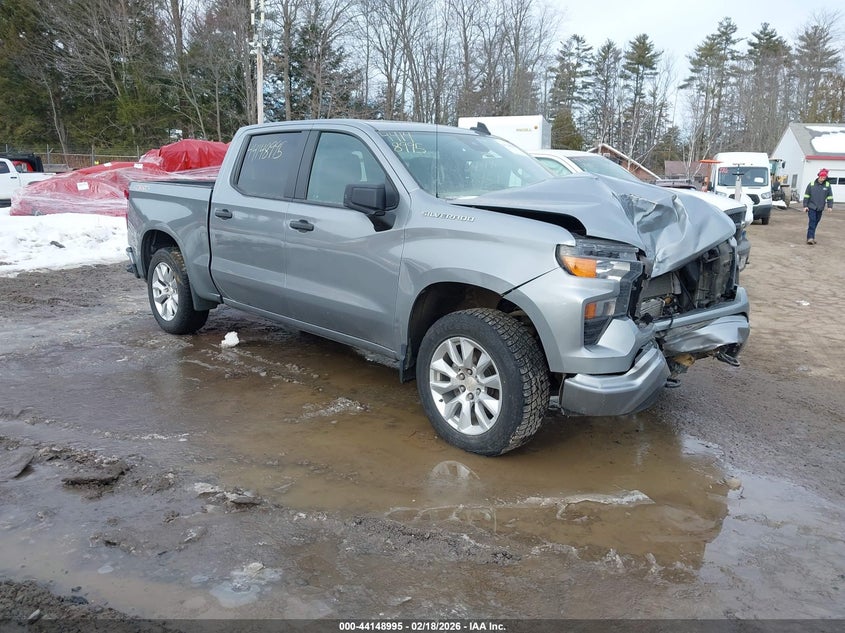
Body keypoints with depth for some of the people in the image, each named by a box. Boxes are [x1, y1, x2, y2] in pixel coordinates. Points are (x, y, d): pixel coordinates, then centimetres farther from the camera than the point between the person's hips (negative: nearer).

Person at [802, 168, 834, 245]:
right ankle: (810, 238, -17)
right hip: (811, 207, -3)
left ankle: (811, 237, 19)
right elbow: (806, 196, 0)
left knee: (816, 222, 10)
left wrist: (830, 206, -1)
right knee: (811, 222, -12)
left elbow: (830, 197, 6)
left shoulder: (827, 185, 2)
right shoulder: (811, 184, -3)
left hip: (820, 208, 3)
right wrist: (805, 206, -4)